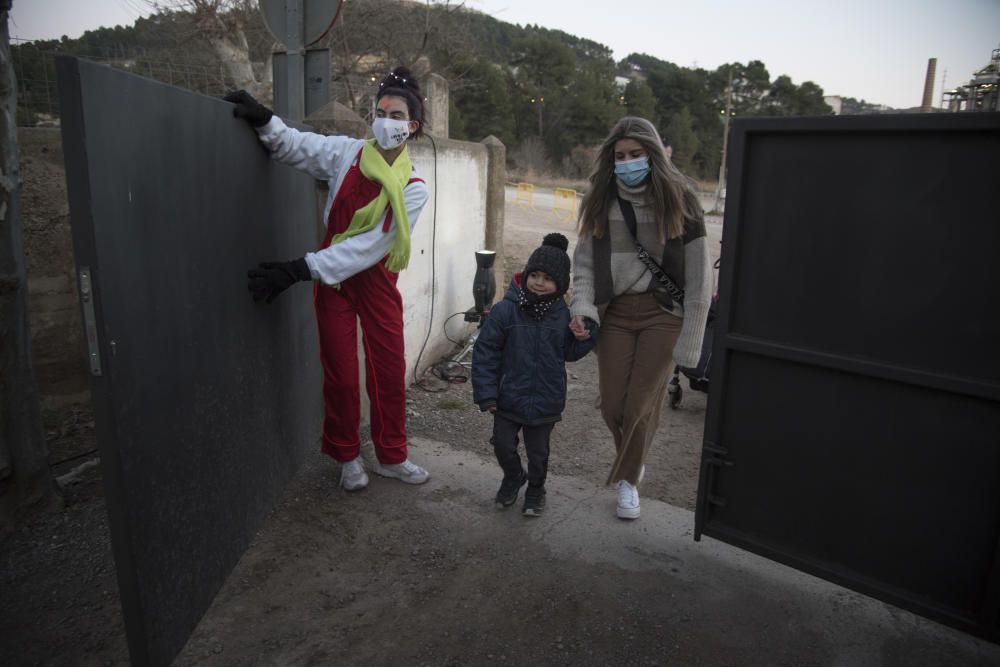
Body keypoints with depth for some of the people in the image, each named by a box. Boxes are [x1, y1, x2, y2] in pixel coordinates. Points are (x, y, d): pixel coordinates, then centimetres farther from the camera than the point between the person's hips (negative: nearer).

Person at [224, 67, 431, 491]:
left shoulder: (412, 189, -9)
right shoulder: (347, 154, -4)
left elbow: (370, 245, -18)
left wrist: (300, 270, -24)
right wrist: (265, 120, -20)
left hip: (376, 279, 0)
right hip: (331, 278, 0)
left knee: (390, 371, 5)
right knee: (341, 374, 4)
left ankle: (391, 457, 25)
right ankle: (347, 458, 24)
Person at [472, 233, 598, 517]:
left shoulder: (563, 315, -5)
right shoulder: (505, 310, -15)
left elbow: (569, 353, 8)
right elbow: (485, 352, -11)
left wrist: (586, 336, -12)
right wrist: (486, 394, -12)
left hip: (546, 400, 1)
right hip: (509, 397, -1)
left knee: (538, 452, 16)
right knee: (503, 445, 10)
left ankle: (536, 488, 43)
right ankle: (513, 477, 42)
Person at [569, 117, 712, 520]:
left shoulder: (678, 199, -6)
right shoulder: (601, 201, 4)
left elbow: (698, 275, -7)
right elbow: (585, 260, 6)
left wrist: (689, 340, -11)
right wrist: (581, 306, -11)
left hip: (662, 312, -3)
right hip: (615, 312, 3)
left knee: (641, 405, -2)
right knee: (612, 406, 5)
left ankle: (627, 480, 24)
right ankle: (634, 461, 37)